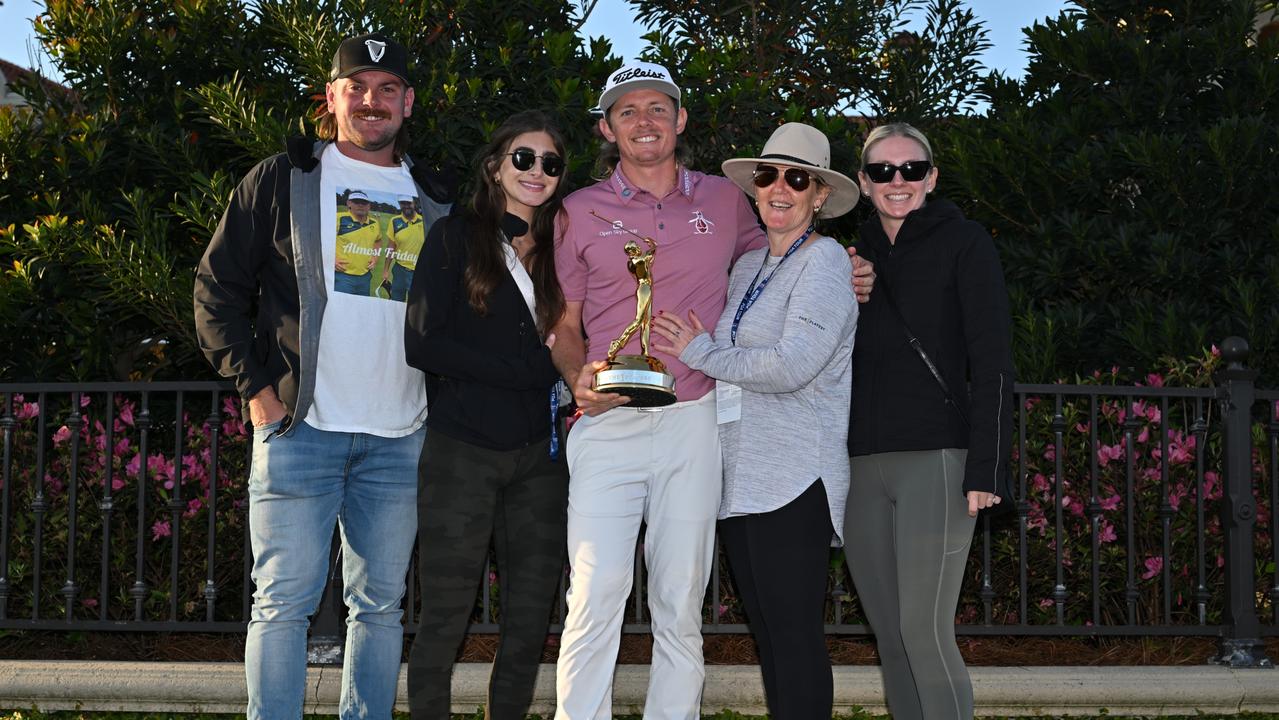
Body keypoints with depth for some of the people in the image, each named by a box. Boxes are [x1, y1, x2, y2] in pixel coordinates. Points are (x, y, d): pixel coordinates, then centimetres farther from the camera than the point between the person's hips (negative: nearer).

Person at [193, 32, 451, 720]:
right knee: (284, 600, -4)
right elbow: (217, 288, 3)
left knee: (381, 603, 8)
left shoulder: (435, 200, 13)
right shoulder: (281, 180, 4)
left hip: (401, 437, 3)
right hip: (301, 428, -3)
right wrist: (256, 387, -5)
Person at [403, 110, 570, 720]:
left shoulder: (558, 252, 15)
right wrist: (530, 368, -11)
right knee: (444, 619, 0)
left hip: (539, 457, 5)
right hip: (463, 452, -4)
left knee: (530, 622, 7)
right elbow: (422, 344, -9)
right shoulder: (456, 237, 1)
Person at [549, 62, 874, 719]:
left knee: (681, 603, 5)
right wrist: (580, 380, -10)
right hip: (608, 422, -2)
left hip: (694, 421, 2)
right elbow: (564, 323, 10)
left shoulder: (723, 200, 12)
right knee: (598, 592, -11)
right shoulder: (580, 213, 7)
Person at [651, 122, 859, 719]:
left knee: (794, 634, -7)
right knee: (765, 632, 12)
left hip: (793, 478, -8)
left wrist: (699, 352, -9)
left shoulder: (825, 261, -7)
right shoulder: (747, 266, 17)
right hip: (740, 477, 8)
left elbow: (792, 365, -18)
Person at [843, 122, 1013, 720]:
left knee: (924, 633, -10)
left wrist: (986, 467, -13)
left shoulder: (961, 243, 1)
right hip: (861, 464, 6)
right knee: (889, 637, 6)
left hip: (935, 459, -6)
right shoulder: (857, 253, 17)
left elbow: (992, 362, -5)